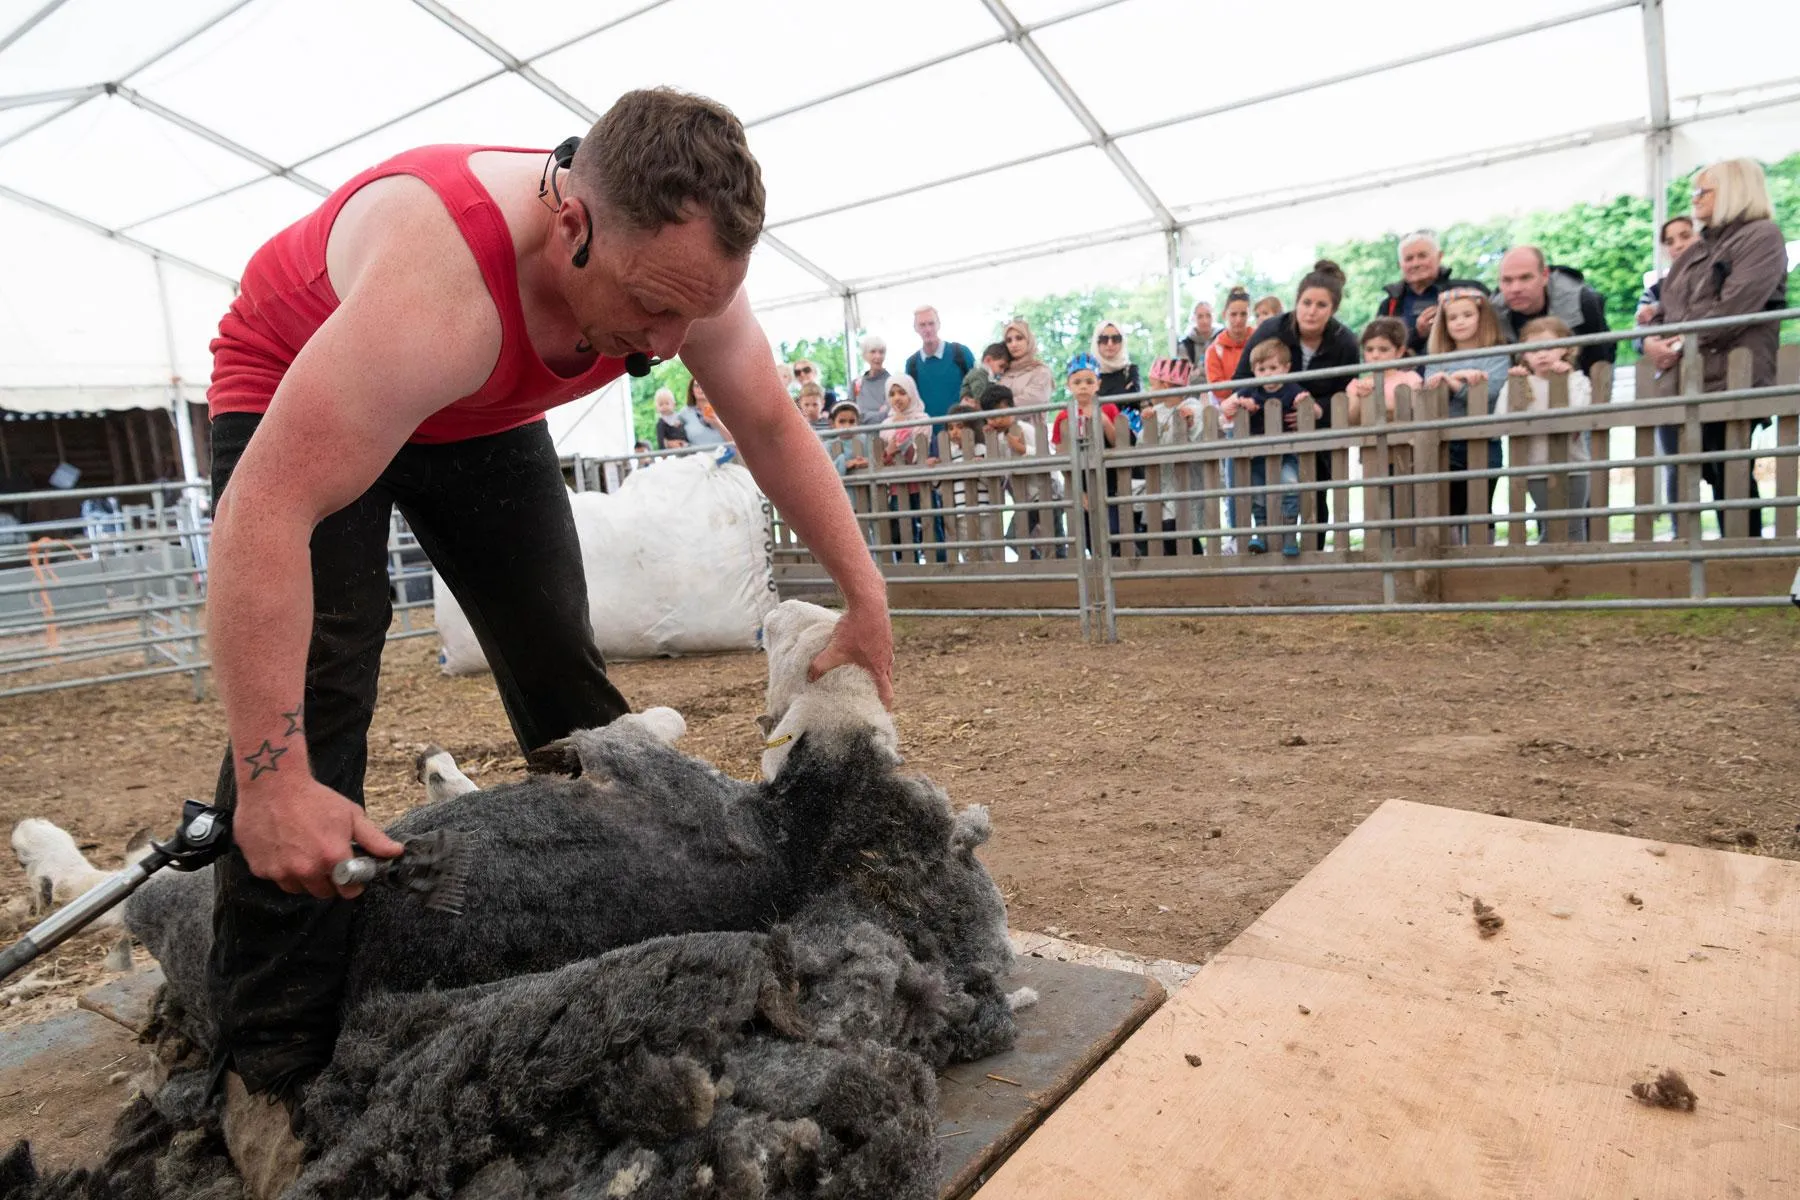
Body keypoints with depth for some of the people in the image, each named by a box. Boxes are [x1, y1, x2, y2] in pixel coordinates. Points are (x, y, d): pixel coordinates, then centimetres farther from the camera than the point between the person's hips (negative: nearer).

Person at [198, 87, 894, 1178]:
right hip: (293, 395, -5)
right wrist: (273, 776, -43)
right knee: (312, 687, -20)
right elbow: (265, 517, -43)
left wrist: (867, 595, -13)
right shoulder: (442, 285, -43)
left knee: (564, 667, 1)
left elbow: (773, 424, -11)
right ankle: (273, 1068, -9)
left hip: (481, 415, 6)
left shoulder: (679, 265, -24)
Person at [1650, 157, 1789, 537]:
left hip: (1730, 380, -8)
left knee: (1732, 476, -6)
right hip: (1691, 381, 8)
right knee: (1716, 476, 8)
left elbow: (1734, 307, -16)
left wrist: (1684, 343, -16)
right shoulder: (1697, 251, 23)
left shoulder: (1762, 236, -2)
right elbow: (1667, 308, 19)